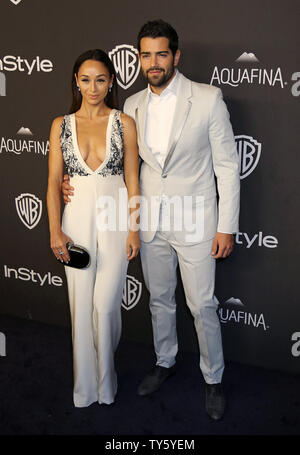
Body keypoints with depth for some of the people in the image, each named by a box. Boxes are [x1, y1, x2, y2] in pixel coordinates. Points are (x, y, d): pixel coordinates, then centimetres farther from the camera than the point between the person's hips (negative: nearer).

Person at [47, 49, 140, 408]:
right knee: (81, 304, 8)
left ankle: (105, 379, 25)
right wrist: (55, 231, -4)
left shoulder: (124, 123, 1)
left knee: (105, 304, -1)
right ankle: (85, 386, 27)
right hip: (77, 219, 2)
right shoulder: (61, 125, 5)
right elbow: (54, 182, 2)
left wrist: (134, 229, -4)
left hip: (114, 218, -1)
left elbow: (132, 180, 1)